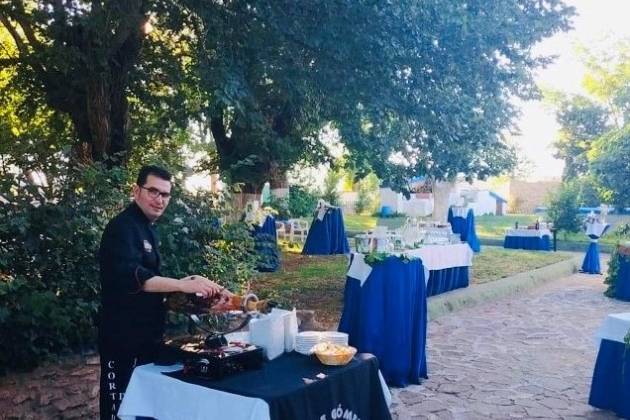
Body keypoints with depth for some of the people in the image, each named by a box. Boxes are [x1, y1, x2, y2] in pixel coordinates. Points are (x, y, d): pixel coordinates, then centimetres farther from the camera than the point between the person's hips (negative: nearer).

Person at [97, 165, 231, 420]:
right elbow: (131, 277, -33)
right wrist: (184, 285, -37)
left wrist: (186, 285, 12)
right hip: (124, 336, -10)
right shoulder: (122, 227, -17)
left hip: (146, 333, 10)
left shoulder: (146, 227, 14)